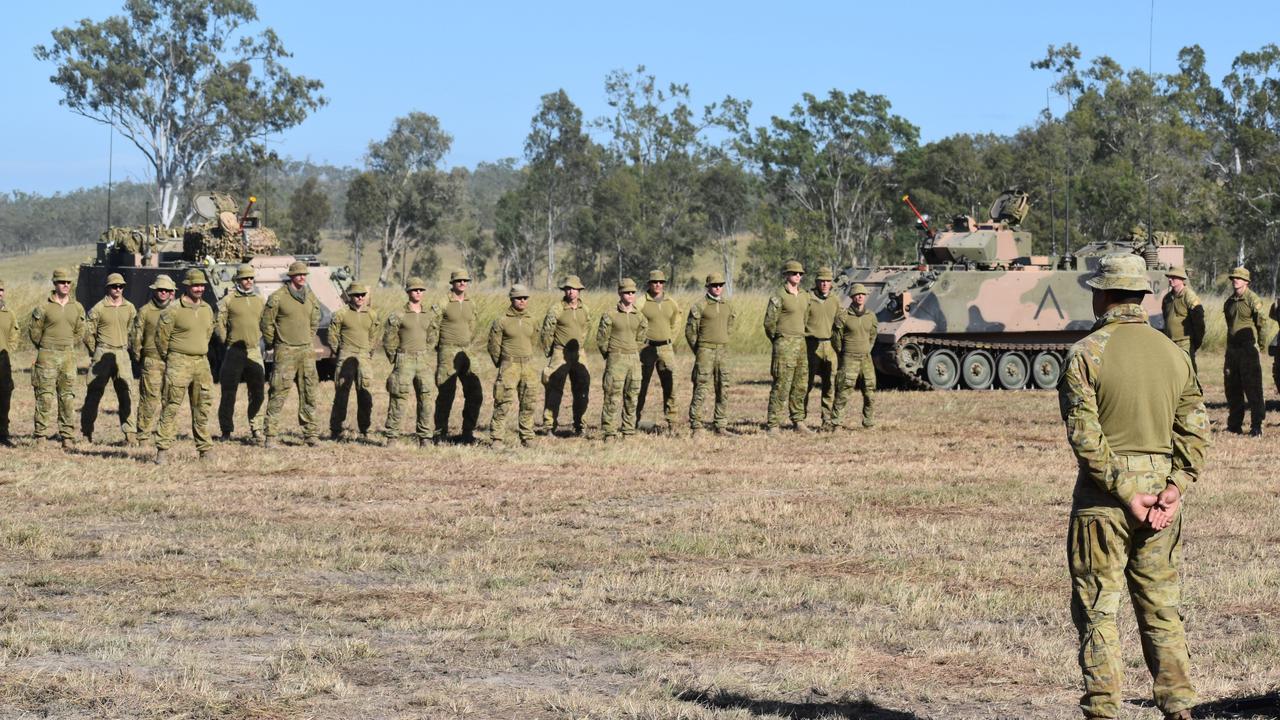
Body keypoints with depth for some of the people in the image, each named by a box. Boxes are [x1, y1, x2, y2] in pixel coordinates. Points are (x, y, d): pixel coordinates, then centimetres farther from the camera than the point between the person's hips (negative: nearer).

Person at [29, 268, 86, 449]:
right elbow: (33, 331, 3)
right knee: (45, 396, -5)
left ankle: (67, 437, 8)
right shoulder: (43, 307, -5)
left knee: (68, 397, 3)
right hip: (47, 357, -4)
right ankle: (41, 436, -1)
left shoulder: (77, 308, 7)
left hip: (68, 357, 4)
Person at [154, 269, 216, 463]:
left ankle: (205, 448, 16)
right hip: (179, 362, -6)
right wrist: (169, 359, 7)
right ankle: (162, 450, -6)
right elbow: (161, 336, -4)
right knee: (171, 406, -7)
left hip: (202, 362, 6)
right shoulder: (173, 311, -10)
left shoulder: (207, 309, 10)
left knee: (202, 407, 9)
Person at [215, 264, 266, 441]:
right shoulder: (229, 300, -1)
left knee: (258, 394, 2)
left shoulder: (259, 300, 12)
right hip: (234, 352, -3)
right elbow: (219, 325, 1)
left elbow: (265, 324, 21)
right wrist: (227, 341, -2)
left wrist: (259, 340, 11)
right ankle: (226, 431, 9)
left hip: (254, 352, 3)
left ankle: (256, 429, 13)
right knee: (229, 394, 1)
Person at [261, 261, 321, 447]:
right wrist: (273, 344, 4)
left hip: (306, 350, 5)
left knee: (309, 392, 7)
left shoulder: (311, 298, 9)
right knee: (279, 393, -7)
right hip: (285, 351, -5)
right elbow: (266, 323, -2)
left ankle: (311, 433, 13)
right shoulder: (278, 297, -7)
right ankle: (270, 435, -4)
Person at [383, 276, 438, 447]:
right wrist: (396, 360, 3)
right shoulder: (398, 315, -5)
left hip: (424, 361, 4)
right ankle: (391, 436, 2)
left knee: (426, 398, 1)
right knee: (399, 399, -4)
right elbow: (388, 341, -1)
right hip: (404, 361, -4)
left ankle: (424, 436, 7)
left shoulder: (429, 315, 9)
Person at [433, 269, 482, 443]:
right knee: (445, 395, -4)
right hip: (447, 354, -6)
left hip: (466, 353, 6)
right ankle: (440, 433, 6)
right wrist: (438, 344, -1)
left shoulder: (471, 304, 10)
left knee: (475, 394, 0)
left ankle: (468, 432, 10)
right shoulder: (443, 304, -8)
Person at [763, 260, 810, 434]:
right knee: (781, 385, -8)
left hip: (800, 343, 7)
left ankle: (798, 422, 17)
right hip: (784, 345, -7)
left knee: (800, 385, 9)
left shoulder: (804, 296, 12)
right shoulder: (779, 296, -9)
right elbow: (769, 323, -7)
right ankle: (772, 425, -6)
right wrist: (778, 341, 4)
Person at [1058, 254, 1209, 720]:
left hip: (1103, 497, -5)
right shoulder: (1174, 354, 8)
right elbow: (1194, 430, 2)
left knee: (1097, 611, 2)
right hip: (1162, 493, 5)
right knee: (1163, 610, 12)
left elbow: (1085, 436, -16)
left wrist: (1125, 492, -13)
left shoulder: (1085, 355, -8)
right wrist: (1174, 489, -5)